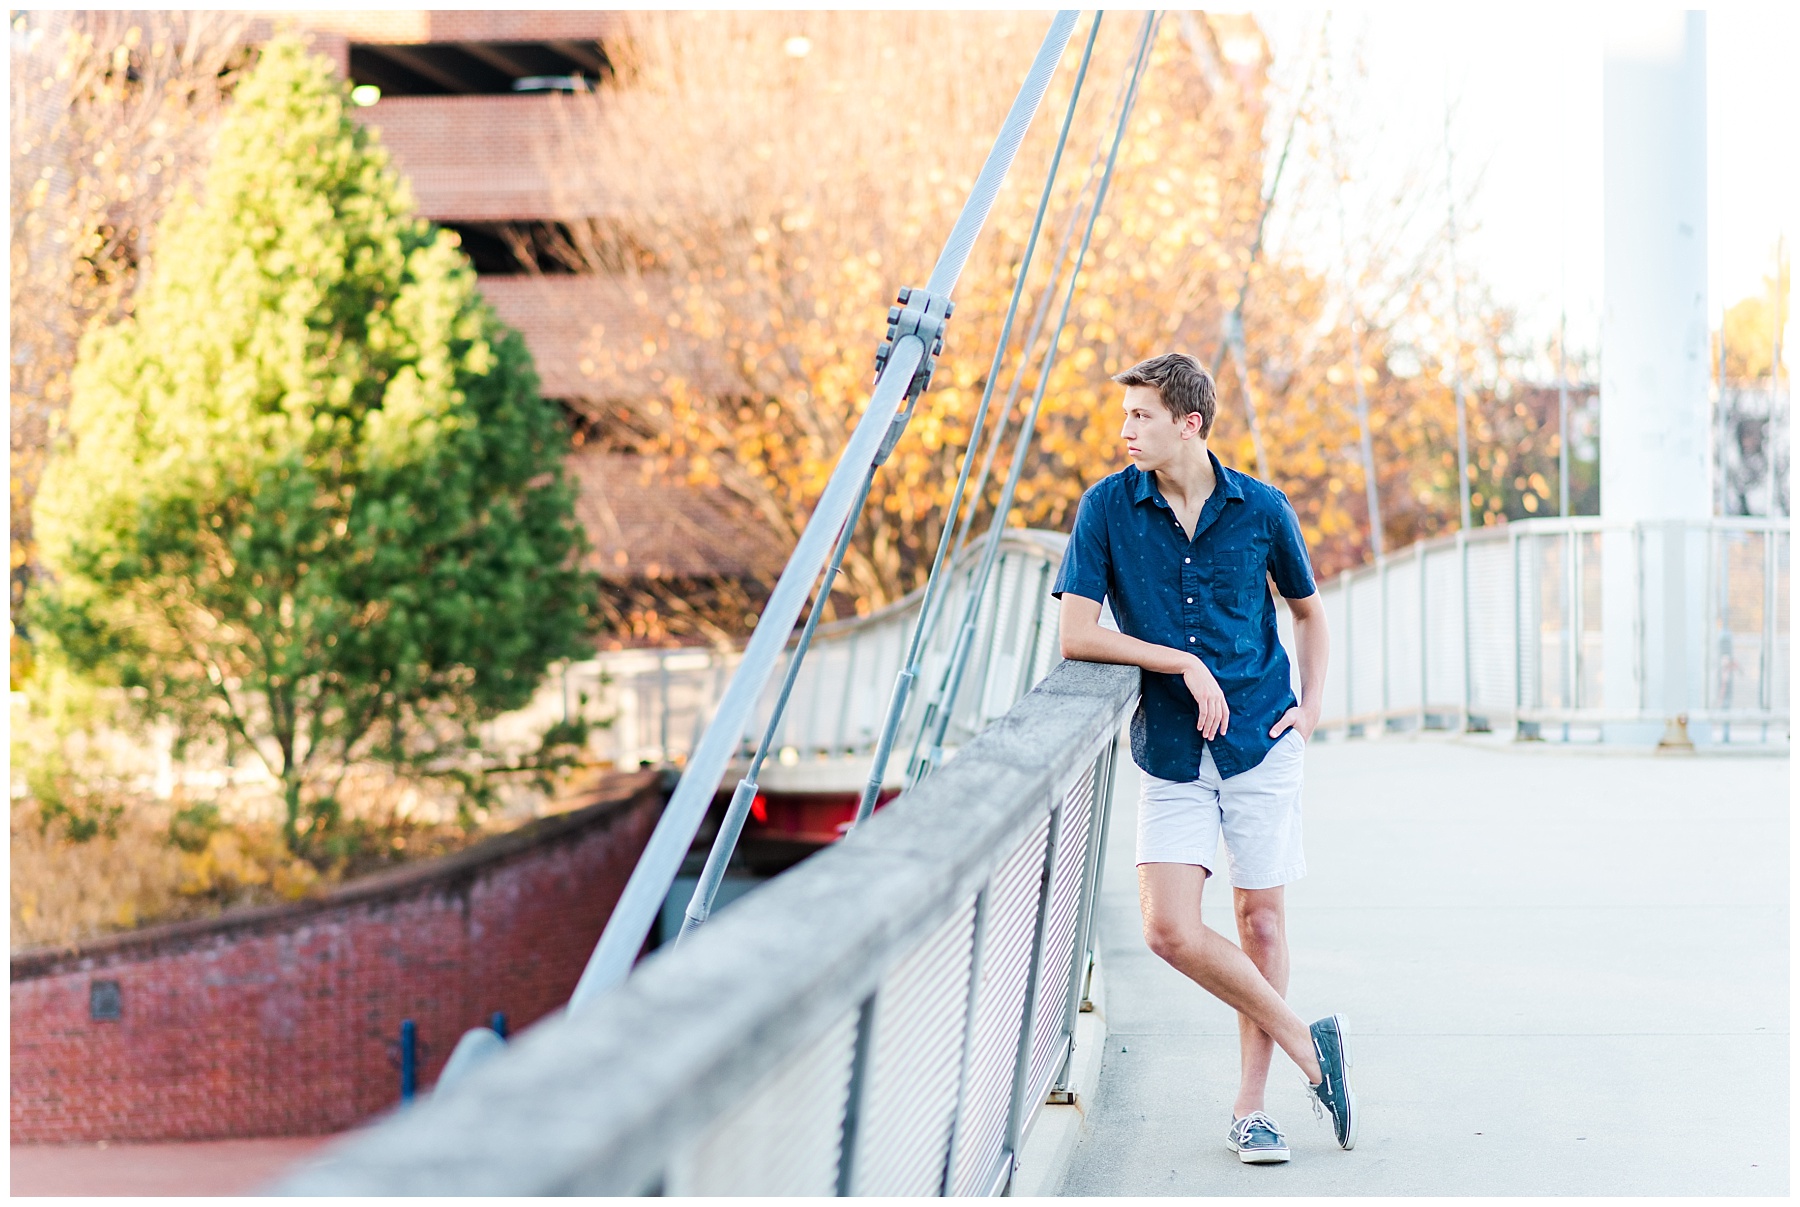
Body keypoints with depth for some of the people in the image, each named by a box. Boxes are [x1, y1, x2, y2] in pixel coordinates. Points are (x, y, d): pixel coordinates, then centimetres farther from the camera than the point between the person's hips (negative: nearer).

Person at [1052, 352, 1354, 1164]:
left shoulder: (1261, 509, -1)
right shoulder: (1109, 507, -4)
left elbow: (1307, 610, 17)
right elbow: (1076, 635, -9)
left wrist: (1312, 703, 5)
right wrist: (1184, 664, -14)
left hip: (1261, 744, 0)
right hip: (1171, 754, 0)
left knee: (1260, 921, 4)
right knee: (1169, 929, -11)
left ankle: (1251, 1106, 16)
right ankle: (1306, 1045, 6)